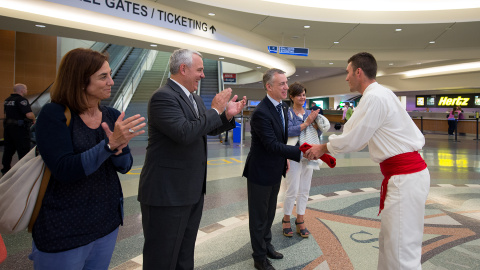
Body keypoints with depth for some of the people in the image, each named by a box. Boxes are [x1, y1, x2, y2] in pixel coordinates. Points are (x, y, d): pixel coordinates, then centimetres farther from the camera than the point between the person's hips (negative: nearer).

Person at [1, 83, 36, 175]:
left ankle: (6, 168, 26)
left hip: (8, 126, 9)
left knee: (8, 148, 17)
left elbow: (6, 114, 20)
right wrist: (33, 120, -8)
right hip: (20, 128, -9)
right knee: (24, 150, 0)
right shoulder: (22, 100, -17)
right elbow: (29, 114, -26)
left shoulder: (7, 100, 11)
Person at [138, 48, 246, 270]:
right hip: (168, 193, -9)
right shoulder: (163, 97, -18)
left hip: (193, 191, 9)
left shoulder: (194, 98, 11)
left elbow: (208, 129, 18)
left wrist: (227, 115, 0)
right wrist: (215, 110, -20)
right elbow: (185, 133, -31)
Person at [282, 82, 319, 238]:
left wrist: (315, 124, -12)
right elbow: (288, 131, -22)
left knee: (304, 191, 11)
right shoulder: (288, 113, -7)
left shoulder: (309, 113, 9)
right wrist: (306, 123, -24)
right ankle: (286, 220, 19)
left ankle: (300, 221, 24)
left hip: (308, 155, 6)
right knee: (292, 190, -1)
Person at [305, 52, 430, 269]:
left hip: (405, 177, -10)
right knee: (390, 242, 22)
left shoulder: (374, 97, -17)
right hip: (407, 172, 10)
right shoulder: (379, 94, 15)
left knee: (401, 251, -2)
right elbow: (358, 138, 20)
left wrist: (323, 148, 2)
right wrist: (325, 149, 18)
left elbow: (352, 140, -15)